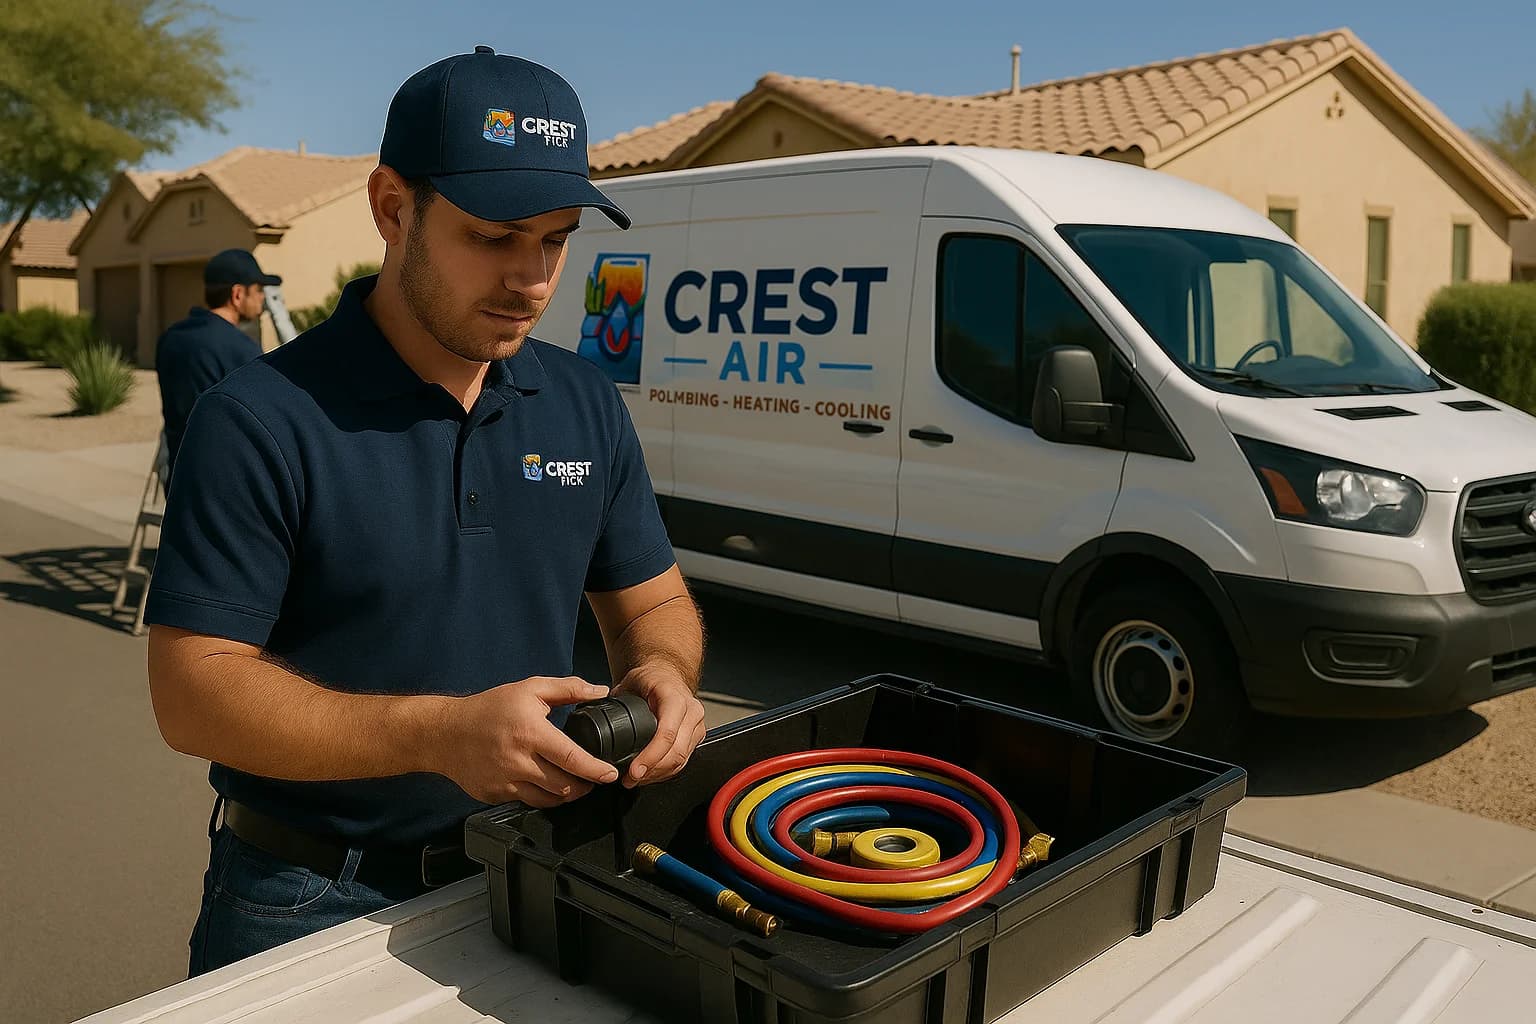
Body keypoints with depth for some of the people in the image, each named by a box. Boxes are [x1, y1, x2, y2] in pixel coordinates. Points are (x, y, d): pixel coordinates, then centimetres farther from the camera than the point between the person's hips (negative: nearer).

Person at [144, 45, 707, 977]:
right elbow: (192, 690, -18)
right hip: (313, 904, -4)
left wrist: (663, 672, -16)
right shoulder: (263, 422, -17)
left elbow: (652, 600, 7)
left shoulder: (587, 404, -1)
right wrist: (440, 732, -30)